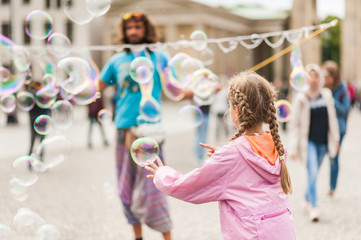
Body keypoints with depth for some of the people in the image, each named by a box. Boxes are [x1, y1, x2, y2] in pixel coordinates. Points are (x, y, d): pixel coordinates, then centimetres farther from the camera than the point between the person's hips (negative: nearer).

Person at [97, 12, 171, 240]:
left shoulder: (159, 57, 6)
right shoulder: (118, 60, 12)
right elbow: (96, 87, 17)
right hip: (124, 128, 4)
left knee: (151, 185, -9)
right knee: (127, 186, 8)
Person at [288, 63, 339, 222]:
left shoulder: (326, 95, 5)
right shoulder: (300, 99, -7)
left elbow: (332, 118, 15)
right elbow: (294, 124, -5)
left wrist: (335, 138, 15)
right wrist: (293, 148, -10)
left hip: (323, 142, 4)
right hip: (308, 141, -4)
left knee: (313, 173, 14)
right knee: (312, 173, -15)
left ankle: (308, 201, 31)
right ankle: (313, 207, -11)